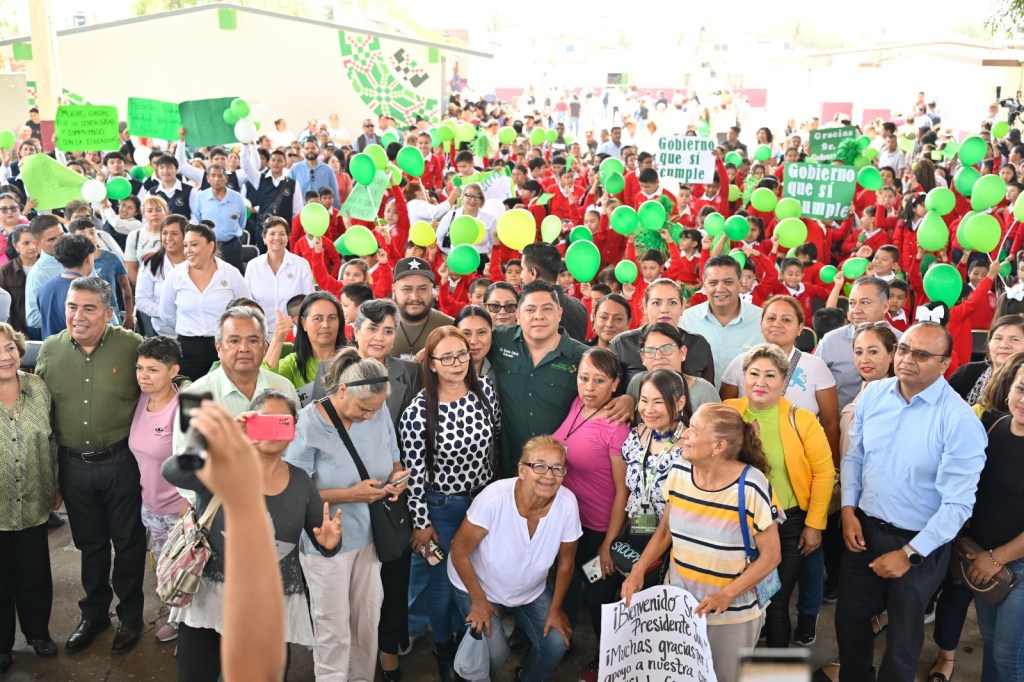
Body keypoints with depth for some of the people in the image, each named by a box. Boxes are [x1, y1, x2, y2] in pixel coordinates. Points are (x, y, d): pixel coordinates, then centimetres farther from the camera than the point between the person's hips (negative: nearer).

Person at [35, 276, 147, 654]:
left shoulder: (132, 346, -12)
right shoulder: (50, 349, -1)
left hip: (121, 463, -3)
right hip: (73, 464, 3)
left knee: (128, 542, 11)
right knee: (89, 543, 19)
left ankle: (130, 615, 30)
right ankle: (94, 613, 38)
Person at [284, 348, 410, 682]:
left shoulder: (379, 412, -7)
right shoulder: (308, 424, -21)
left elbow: (393, 461, 7)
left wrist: (397, 478, -17)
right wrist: (352, 494, -26)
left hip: (370, 534, 5)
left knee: (368, 618, 20)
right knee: (334, 628, 11)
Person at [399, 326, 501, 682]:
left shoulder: (485, 389, -11)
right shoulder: (418, 413, -24)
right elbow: (414, 474, -16)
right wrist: (421, 523, -10)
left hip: (484, 498, 4)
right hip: (441, 507, -4)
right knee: (441, 578, 15)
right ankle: (445, 649, 40)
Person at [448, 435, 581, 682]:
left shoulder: (567, 504, -23)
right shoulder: (494, 498, -32)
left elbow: (565, 562, -6)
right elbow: (459, 552, -19)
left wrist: (556, 609, 1)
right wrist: (479, 601, -12)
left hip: (532, 591, 4)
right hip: (480, 586, -3)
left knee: (557, 643, -11)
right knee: (495, 654, -19)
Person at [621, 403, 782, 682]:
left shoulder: (751, 487, -22)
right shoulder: (679, 472, -7)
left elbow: (771, 555, -14)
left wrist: (727, 595, -22)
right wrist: (638, 571, -6)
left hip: (731, 615, -4)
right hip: (677, 604, 4)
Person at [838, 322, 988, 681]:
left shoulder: (960, 420, -22)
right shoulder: (873, 394, -7)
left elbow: (958, 503, -19)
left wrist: (909, 554, -18)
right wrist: (848, 510, -3)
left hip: (920, 543, -4)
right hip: (865, 528, 4)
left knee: (903, 635, 17)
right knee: (850, 617, 22)